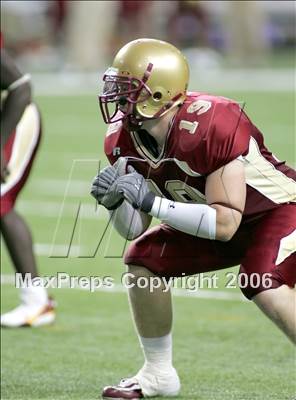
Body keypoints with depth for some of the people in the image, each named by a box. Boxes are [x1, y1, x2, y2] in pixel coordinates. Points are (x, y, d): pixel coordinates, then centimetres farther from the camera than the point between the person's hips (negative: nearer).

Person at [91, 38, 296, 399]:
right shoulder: (125, 139, -12)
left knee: (266, 289, -31)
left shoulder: (210, 128, -35)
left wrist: (152, 202, -39)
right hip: (210, 217, 8)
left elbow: (225, 224, -35)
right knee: (143, 261, -3)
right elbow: (134, 230, -5)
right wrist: (114, 200, -27)